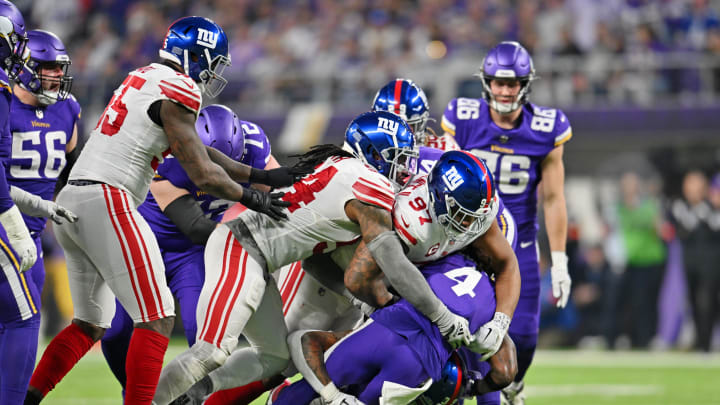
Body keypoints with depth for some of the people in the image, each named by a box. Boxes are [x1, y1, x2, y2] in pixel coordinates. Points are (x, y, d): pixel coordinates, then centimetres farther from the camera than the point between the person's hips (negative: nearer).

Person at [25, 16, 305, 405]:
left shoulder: (143, 81, 21)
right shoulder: (176, 91, -7)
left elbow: (199, 151, 26)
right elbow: (202, 174, -7)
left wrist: (264, 176, 25)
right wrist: (252, 198, 9)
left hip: (71, 199, 10)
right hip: (106, 201, -10)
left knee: (89, 325, 19)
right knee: (157, 318, -7)